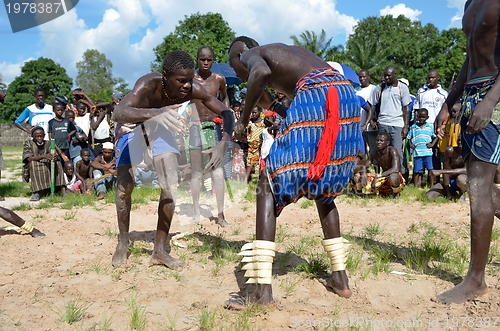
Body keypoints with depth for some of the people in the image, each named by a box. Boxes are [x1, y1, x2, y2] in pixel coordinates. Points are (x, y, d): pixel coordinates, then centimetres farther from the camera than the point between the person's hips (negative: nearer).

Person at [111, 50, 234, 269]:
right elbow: (119, 113, -54)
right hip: (131, 126, -3)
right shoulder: (149, 84, -39)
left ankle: (160, 251, 2)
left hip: (160, 127, 3)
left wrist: (224, 142, -42)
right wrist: (155, 113, -72)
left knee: (171, 186, -9)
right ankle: (122, 243, 15)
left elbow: (226, 113, -22)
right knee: (125, 185, -10)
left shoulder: (193, 89, -30)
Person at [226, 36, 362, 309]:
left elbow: (262, 72, -13)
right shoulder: (287, 53, 37)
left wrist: (244, 118, -3)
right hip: (346, 96, 8)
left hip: (315, 97, -8)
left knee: (268, 187, -1)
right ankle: (340, 278, 25)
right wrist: (270, 105, 40)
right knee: (323, 189, 22)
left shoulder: (250, 54, 16)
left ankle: (263, 289, -6)